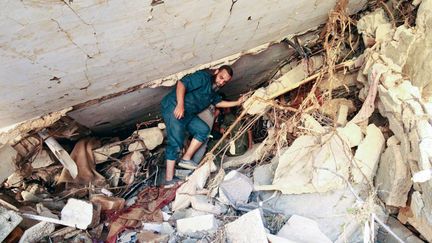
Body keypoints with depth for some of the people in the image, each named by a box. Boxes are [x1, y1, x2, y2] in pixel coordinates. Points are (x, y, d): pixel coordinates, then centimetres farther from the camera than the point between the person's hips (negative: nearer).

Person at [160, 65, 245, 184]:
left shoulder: (213, 90, 18)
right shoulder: (203, 76, -12)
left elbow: (218, 102, 30)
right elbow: (181, 83, -21)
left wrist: (237, 102, 23)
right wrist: (180, 104, -31)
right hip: (174, 108, -10)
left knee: (203, 130, 5)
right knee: (176, 143, -14)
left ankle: (186, 159, 6)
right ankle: (169, 179, -11)